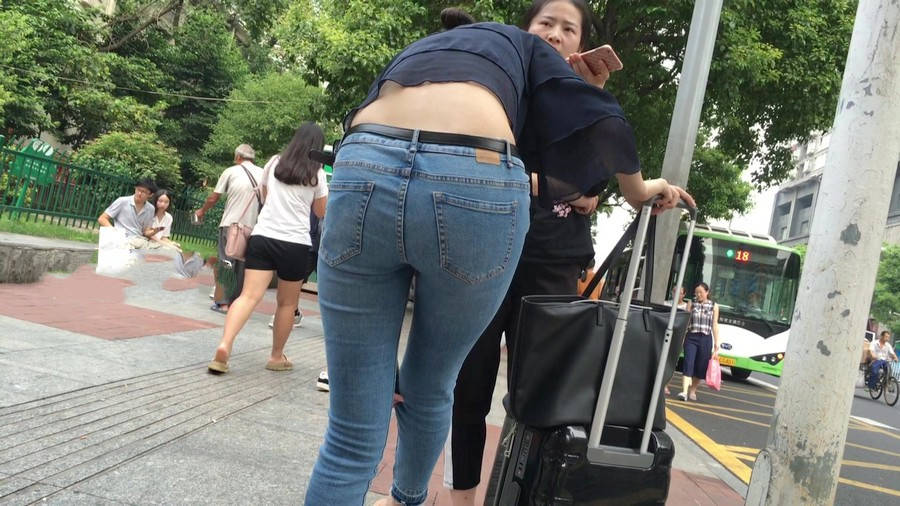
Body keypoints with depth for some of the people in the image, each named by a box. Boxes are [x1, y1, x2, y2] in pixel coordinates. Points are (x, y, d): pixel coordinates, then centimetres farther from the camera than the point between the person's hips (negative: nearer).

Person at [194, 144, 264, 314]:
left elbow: (213, 198, 7)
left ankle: (222, 302, -1)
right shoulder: (262, 174, 8)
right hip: (251, 227, 2)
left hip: (230, 224, -2)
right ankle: (234, 301, 12)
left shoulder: (231, 171, 3)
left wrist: (202, 211, 24)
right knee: (241, 266, 9)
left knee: (225, 262, 3)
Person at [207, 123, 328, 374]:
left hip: (262, 236, 3)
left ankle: (224, 345, -23)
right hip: (295, 243, -2)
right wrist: (322, 192, 28)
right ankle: (276, 357, 20)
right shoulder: (316, 174, 2)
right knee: (287, 304, 12)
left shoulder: (274, 163, 11)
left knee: (250, 295, -4)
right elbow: (322, 212, 13)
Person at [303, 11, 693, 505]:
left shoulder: (414, 50, 41)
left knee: (353, 433, 8)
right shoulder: (521, 44, 30)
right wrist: (636, 188, 35)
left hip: (365, 172, 2)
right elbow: (597, 120, 16)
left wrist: (541, 185, 51)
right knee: (429, 389, 24)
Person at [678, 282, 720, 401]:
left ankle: (692, 391, 22)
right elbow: (686, 321, 7)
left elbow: (715, 325, 6)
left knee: (701, 367, 6)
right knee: (688, 364, -13)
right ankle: (684, 391, -19)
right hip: (691, 338, -1)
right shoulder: (691, 303, 8)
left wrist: (716, 345, 2)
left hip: (705, 339, 1)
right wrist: (681, 338, -1)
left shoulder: (714, 306, 7)